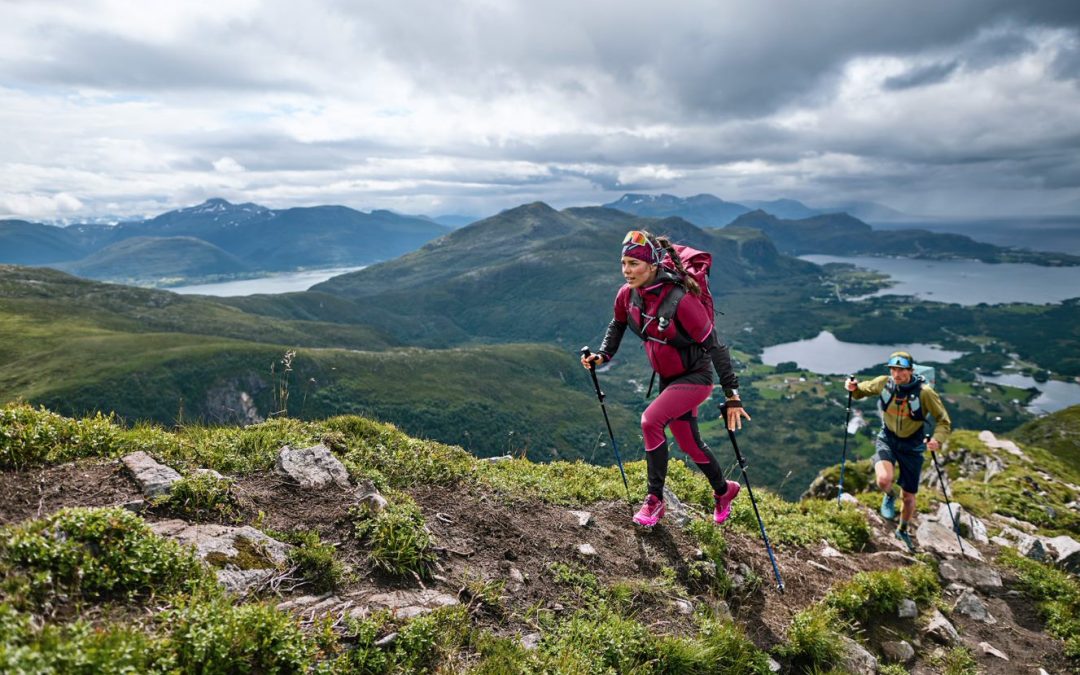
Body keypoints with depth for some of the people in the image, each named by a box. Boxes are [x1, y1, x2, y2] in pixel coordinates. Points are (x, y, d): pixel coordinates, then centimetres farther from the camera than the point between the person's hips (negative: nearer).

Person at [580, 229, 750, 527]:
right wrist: (603, 355, -3)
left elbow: (714, 345, -26)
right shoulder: (627, 294, -11)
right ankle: (724, 490, 44)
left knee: (650, 421, -24)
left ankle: (655, 499, -6)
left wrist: (732, 395, -27)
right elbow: (617, 325, 12)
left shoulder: (680, 299, -30)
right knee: (688, 443, 17)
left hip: (696, 377, -7)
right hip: (668, 378, 7)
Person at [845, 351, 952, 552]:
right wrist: (854, 388, -17)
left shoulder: (924, 392, -21)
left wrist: (937, 439, -32)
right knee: (884, 479, -28)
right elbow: (863, 390, 7)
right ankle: (889, 496, 11)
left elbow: (944, 421, -13)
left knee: (909, 496, 9)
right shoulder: (883, 383, -14)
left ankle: (903, 530, 39)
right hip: (887, 439, 1)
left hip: (912, 445, -1)